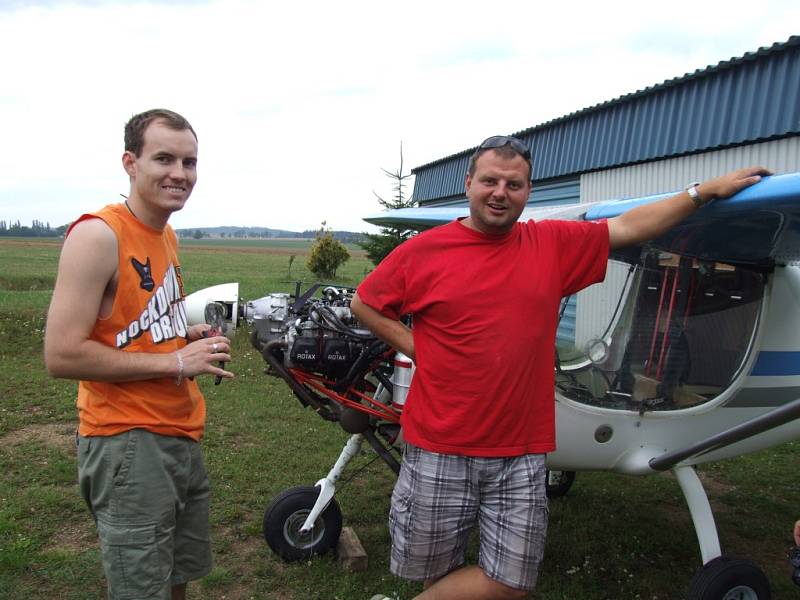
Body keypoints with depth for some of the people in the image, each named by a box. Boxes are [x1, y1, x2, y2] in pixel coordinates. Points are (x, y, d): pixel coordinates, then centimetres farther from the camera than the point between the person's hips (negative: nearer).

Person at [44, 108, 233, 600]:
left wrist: (191, 336, 3)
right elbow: (62, 355, -21)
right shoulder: (98, 235, -16)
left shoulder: (168, 236, 10)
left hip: (183, 437, 9)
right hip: (128, 444, -8)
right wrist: (176, 361, -19)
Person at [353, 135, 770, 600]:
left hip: (522, 454, 3)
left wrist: (707, 191, 13)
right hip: (439, 451, -2)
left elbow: (628, 227, 12)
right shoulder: (423, 251, -3)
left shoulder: (554, 244, 4)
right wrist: (413, 345, -3)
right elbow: (364, 303, 7)